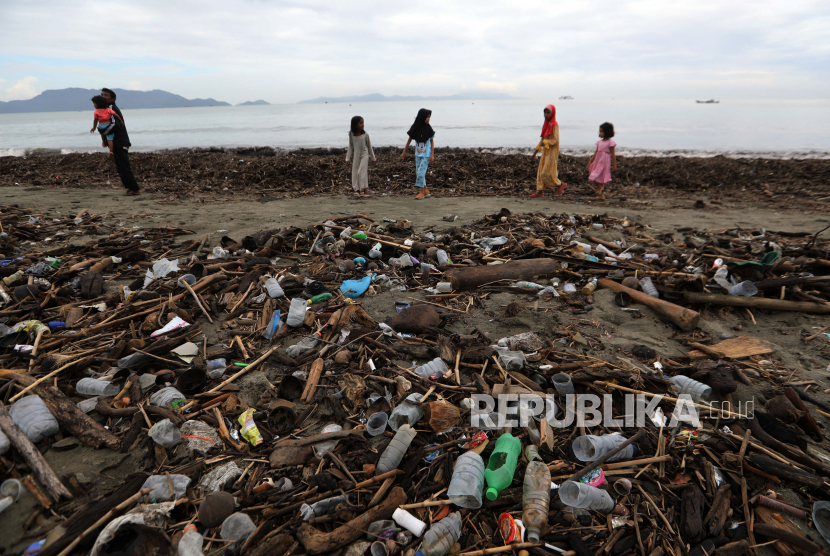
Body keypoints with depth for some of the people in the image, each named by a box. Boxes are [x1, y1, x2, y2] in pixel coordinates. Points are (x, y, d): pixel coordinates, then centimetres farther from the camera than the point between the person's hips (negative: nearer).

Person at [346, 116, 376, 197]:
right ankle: (357, 190, 6)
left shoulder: (365, 134, -5)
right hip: (356, 155, 3)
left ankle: (365, 190, -13)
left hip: (364, 154, -3)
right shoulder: (351, 134, -2)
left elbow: (369, 146, 5)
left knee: (362, 171, -13)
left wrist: (373, 158, 10)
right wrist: (347, 158, 6)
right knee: (355, 173, 1)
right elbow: (350, 146, 7)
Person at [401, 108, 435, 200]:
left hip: (426, 154, -4)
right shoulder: (415, 128, -3)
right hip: (418, 154, 4)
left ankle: (422, 192, 4)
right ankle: (426, 191, 21)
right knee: (418, 173, 8)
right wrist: (404, 152, 11)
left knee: (421, 173, -8)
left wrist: (432, 154, -8)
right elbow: (410, 139, 8)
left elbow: (432, 141, -2)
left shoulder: (428, 128, -9)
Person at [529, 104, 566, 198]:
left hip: (552, 152, -8)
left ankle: (561, 184, 11)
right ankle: (540, 191, 8)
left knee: (547, 173, -8)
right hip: (545, 152, 8)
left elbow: (555, 140, -18)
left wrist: (545, 142, -29)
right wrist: (535, 152, 16)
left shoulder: (555, 125, -11)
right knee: (540, 172, 4)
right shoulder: (546, 124, 12)